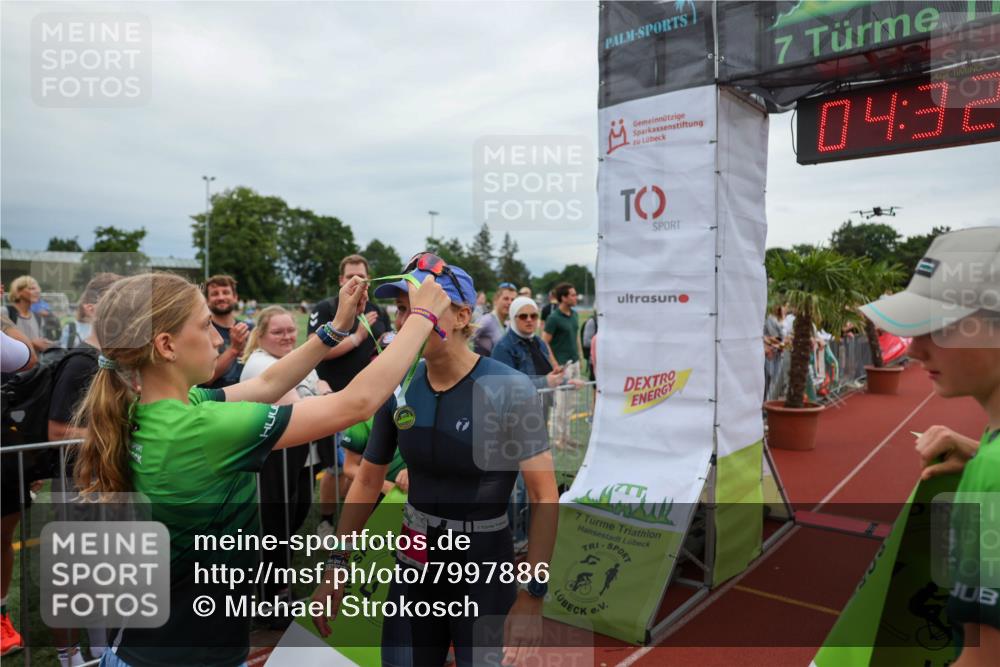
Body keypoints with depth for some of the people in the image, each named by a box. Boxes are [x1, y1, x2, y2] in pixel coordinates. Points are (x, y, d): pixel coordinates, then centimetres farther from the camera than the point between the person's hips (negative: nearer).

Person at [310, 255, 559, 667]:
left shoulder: (509, 390, -19)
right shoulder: (397, 388, -7)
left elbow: (544, 497, -17)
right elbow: (368, 481, 5)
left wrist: (532, 596, -20)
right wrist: (337, 566, 3)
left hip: (486, 577, -4)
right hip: (414, 569, 4)